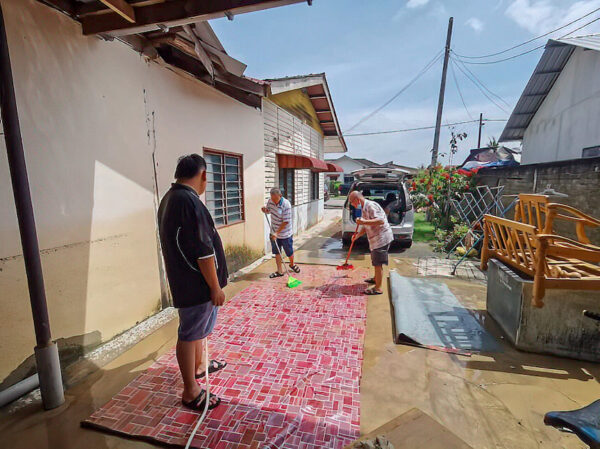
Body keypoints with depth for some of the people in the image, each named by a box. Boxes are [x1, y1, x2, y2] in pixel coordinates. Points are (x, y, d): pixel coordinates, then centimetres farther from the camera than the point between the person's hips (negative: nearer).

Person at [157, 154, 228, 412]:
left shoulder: (169, 198, 9)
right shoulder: (190, 201, -24)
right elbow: (203, 251, -25)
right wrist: (215, 286, -17)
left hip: (185, 280, 10)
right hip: (196, 283, -10)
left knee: (198, 327, 25)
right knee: (190, 334, 4)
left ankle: (198, 366, 46)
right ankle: (190, 392, 22)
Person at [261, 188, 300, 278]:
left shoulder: (286, 205, -24)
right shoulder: (270, 201, -5)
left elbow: (286, 222, -22)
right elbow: (268, 210, 15)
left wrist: (277, 232, -23)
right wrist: (265, 210, -9)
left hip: (285, 234, -5)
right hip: (274, 233, 5)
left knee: (289, 252, 11)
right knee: (277, 253, 10)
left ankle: (292, 265, 40)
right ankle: (280, 271, 22)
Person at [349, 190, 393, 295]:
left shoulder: (371, 206, -18)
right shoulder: (364, 209, 14)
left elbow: (380, 220, -29)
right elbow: (365, 227, 20)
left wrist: (364, 222, -34)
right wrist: (357, 235, 7)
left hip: (381, 238, -10)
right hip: (376, 239, 10)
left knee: (378, 263, -5)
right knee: (375, 261, 26)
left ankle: (378, 288, 3)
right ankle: (376, 279, 46)